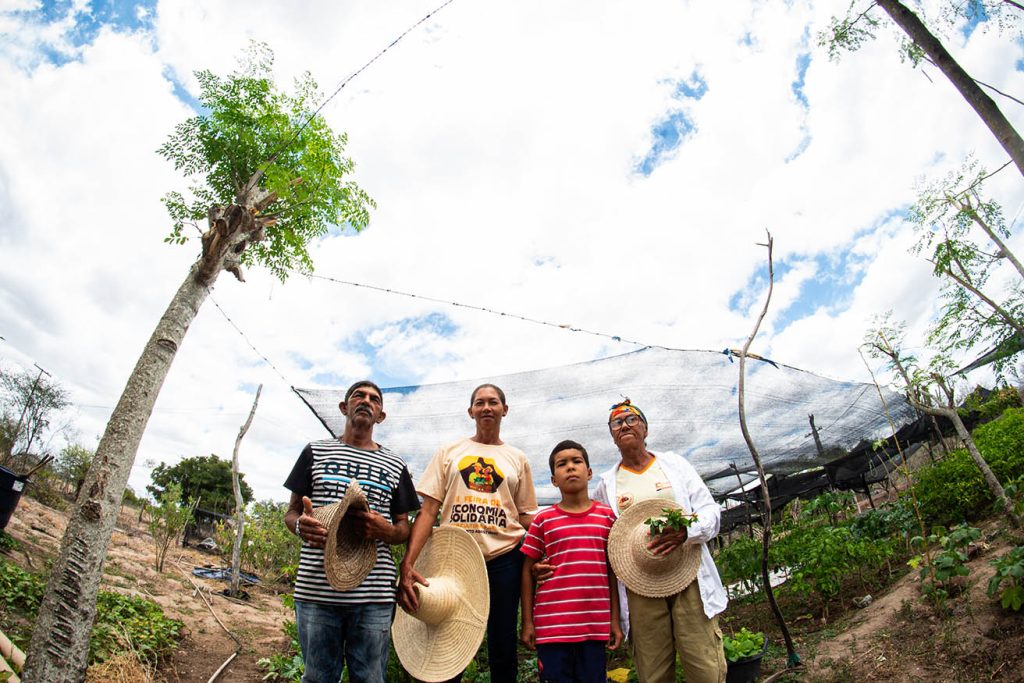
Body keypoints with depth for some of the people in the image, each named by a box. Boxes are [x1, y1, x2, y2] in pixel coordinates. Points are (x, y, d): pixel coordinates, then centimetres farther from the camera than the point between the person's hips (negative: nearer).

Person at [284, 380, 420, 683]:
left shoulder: (394, 465, 11)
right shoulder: (316, 452, 10)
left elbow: (404, 529, 12)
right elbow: (291, 513, 12)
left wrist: (384, 530, -12)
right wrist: (301, 525, -13)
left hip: (374, 593, 1)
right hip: (317, 588, 0)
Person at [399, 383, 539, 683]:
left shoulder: (518, 459, 10)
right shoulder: (449, 452, 6)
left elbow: (527, 517, 10)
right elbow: (428, 511, 0)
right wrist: (408, 563, -12)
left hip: (504, 558, 1)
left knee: (502, 650, 9)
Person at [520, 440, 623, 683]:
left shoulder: (606, 515, 4)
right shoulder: (543, 519, 0)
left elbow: (612, 570, 8)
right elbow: (527, 571, 3)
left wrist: (615, 620, 7)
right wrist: (527, 622, 1)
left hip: (595, 625, 1)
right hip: (552, 626, -1)